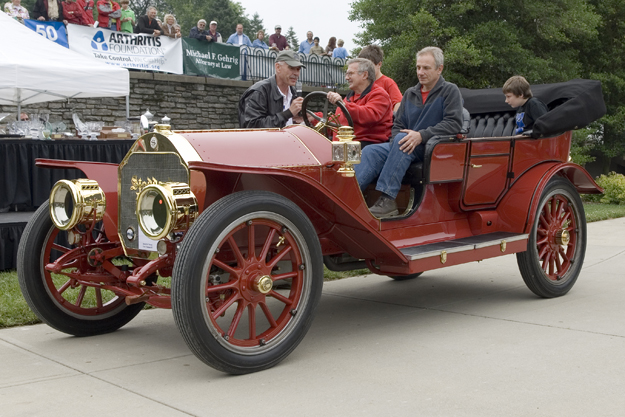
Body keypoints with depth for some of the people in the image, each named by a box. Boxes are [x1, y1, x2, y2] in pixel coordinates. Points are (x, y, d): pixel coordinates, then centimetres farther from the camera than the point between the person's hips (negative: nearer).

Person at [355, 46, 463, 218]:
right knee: (371, 151, -19)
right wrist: (396, 143, -6)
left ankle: (387, 200, -40)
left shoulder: (450, 91, 2)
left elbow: (453, 123, -12)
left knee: (402, 139, -35)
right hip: (408, 147, 6)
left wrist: (421, 136, -23)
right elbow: (398, 125, 18)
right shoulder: (410, 93, 20)